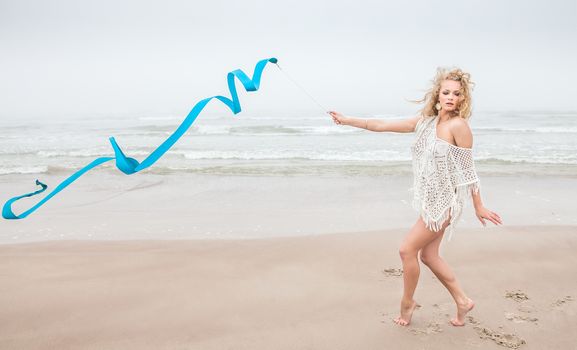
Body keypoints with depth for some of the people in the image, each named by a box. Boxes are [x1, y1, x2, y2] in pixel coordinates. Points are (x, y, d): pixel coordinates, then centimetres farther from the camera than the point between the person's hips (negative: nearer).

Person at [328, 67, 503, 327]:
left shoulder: (458, 125, -16)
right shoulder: (425, 121, 4)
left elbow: (468, 169, -13)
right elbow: (382, 126, 8)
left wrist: (478, 207, -7)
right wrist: (347, 120, 8)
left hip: (444, 202, -7)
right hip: (430, 200, 7)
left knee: (407, 250, -1)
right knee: (428, 255, 13)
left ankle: (407, 303, 20)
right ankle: (462, 301, 29)